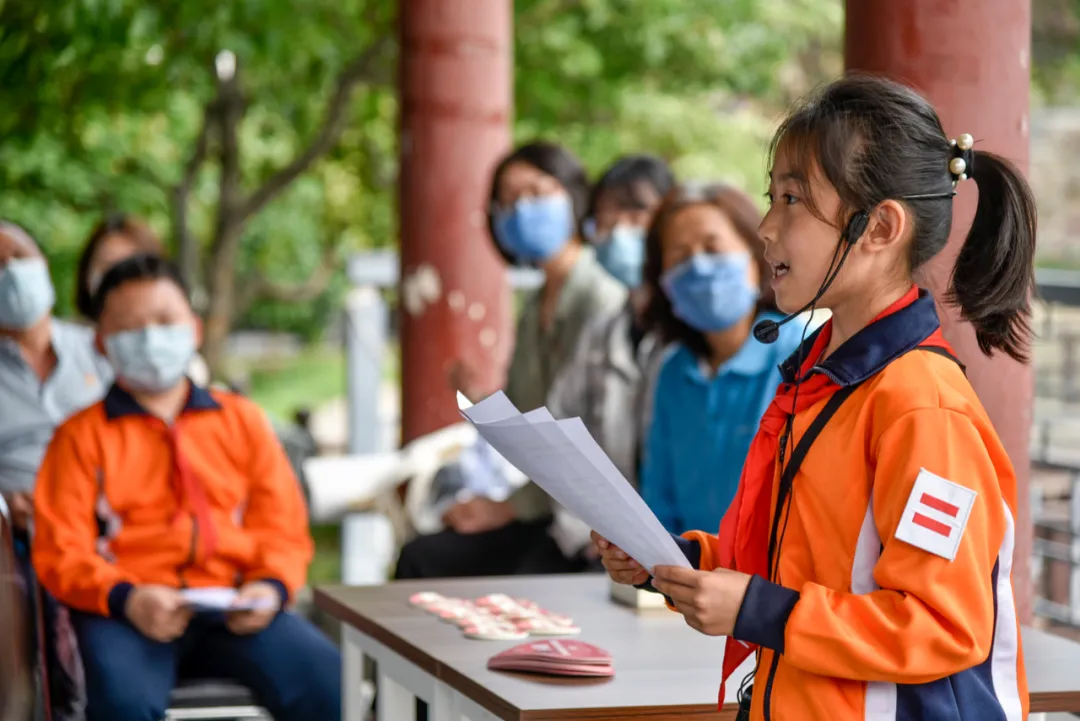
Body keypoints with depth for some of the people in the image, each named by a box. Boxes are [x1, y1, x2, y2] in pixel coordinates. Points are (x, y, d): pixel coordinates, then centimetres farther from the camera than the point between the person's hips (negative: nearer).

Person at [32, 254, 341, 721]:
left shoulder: (241, 420, 21)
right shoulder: (82, 436, 12)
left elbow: (284, 527, 16)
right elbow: (62, 551, 3)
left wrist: (272, 586, -7)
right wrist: (125, 598, -17)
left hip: (235, 608, 2)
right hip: (126, 611, -2)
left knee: (327, 682, -26)